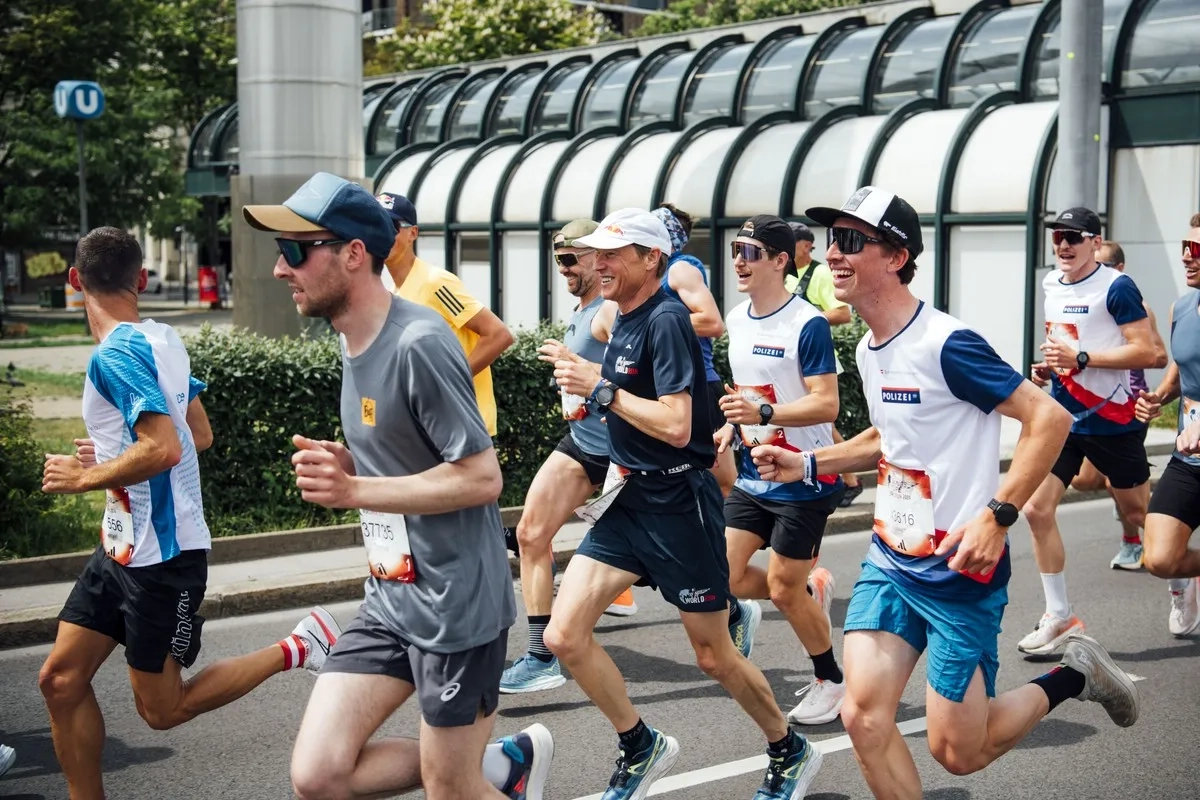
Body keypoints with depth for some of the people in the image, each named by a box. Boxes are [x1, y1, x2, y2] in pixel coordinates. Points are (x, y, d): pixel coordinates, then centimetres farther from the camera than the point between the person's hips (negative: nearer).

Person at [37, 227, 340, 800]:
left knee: (161, 709, 4)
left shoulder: (115, 354, -21)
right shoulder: (161, 339, 6)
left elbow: (164, 450, -31)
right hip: (124, 547, 9)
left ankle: (296, 649, 8)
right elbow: (199, 435, 15)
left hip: (161, 555, -9)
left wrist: (84, 478, -17)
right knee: (61, 679, 8)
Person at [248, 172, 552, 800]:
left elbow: (481, 478, -21)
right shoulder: (352, 342, 9)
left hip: (455, 604, -8)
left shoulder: (419, 344, -19)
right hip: (389, 600, 8)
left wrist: (353, 491, -21)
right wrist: (339, 467, -1)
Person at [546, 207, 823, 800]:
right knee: (564, 636, -3)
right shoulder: (624, 322, 11)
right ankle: (641, 747, 16)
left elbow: (676, 426, -25)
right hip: (627, 499, 8)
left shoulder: (665, 320, -16)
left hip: (678, 502, -8)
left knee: (713, 656, 5)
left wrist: (602, 389, -17)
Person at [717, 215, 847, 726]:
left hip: (803, 480, -7)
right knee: (723, 575, 0)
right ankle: (811, 591, 27)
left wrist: (764, 413, -33)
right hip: (753, 475, 7)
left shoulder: (808, 324, -17)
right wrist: (733, 426, 8)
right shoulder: (736, 320, 7)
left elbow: (826, 404, -22)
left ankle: (830, 683, 22)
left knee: (784, 588, 0)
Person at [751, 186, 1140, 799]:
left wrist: (997, 515, -25)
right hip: (889, 563, 7)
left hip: (960, 572, -7)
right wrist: (808, 464, 13)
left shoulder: (944, 344, -18)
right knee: (863, 717, -6)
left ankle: (1073, 676, 26)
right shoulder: (868, 350, 8)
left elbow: (1049, 418, -18)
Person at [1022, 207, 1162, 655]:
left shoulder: (1116, 287, -13)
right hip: (1063, 417, 6)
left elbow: (1147, 353, -18)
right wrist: (1047, 366, 4)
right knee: (1036, 509, -6)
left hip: (1112, 420, -5)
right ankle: (1059, 618, 4)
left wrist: (1080, 358, -23)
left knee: (1138, 513, 10)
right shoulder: (1050, 284, 8)